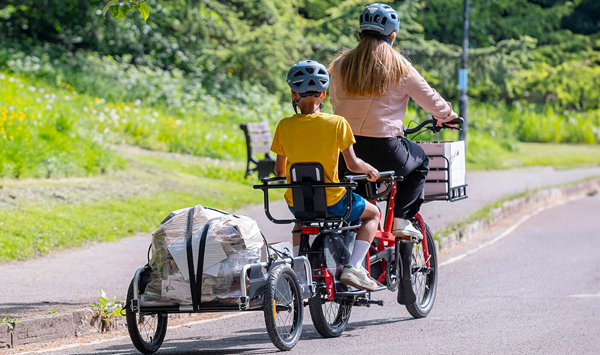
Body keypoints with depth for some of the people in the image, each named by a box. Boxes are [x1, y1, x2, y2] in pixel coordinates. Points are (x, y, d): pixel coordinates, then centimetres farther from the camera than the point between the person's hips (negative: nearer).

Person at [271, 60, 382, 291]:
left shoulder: (284, 126, -4)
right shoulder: (337, 123, -11)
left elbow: (279, 170, 4)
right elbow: (353, 165, -10)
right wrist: (371, 170, 11)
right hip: (331, 202, -4)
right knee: (372, 213, 23)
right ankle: (352, 268, 4)